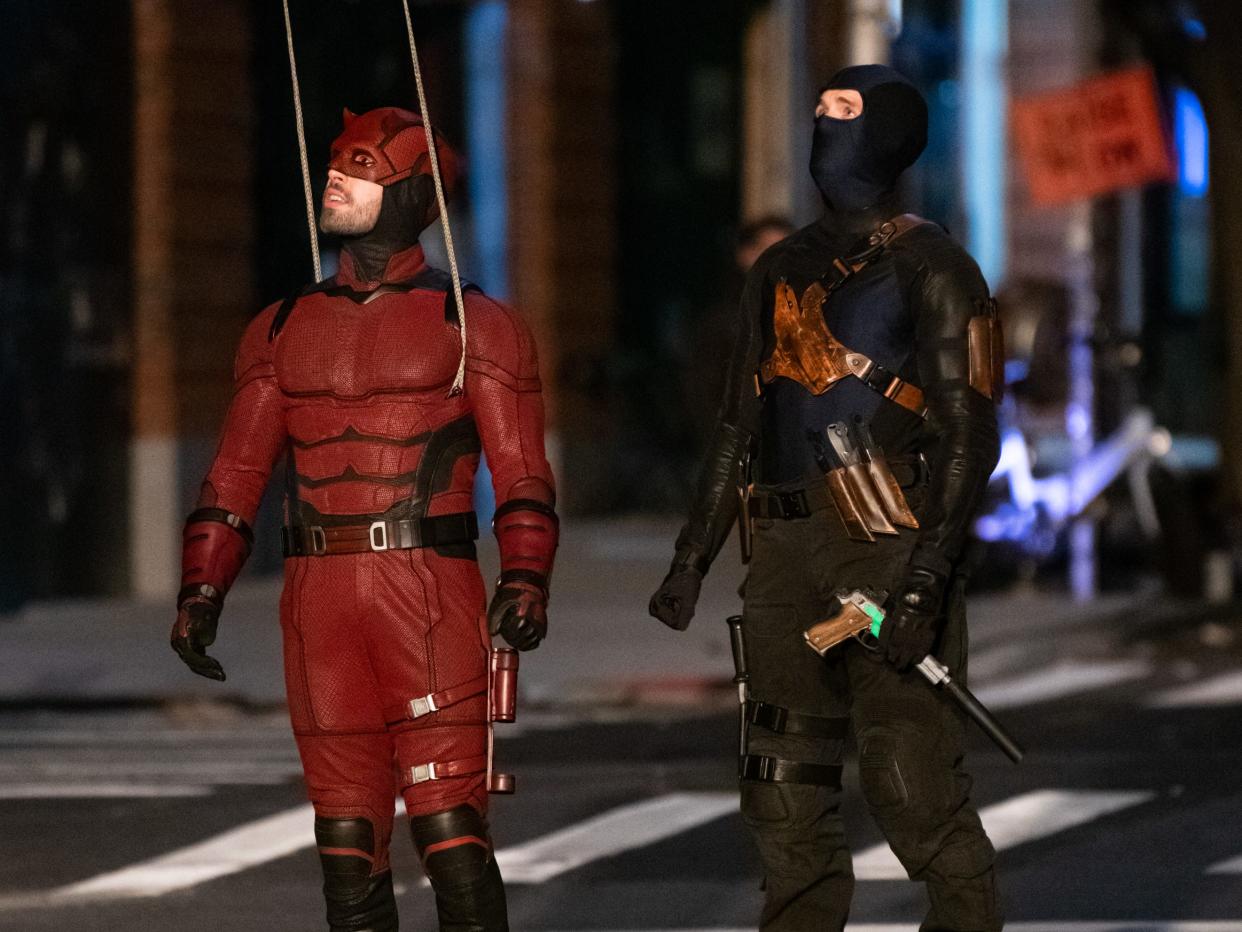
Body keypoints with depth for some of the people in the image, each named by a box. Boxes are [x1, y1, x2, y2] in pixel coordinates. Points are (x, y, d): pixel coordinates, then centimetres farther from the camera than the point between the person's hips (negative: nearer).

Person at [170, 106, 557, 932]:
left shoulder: (473, 328, 4)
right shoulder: (283, 330, 16)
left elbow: (522, 475, -3)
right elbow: (235, 477, 15)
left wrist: (526, 580, -18)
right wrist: (202, 589, 3)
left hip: (430, 593, -4)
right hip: (319, 599, 4)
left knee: (449, 825, -10)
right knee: (346, 833, 6)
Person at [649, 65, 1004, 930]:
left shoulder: (931, 271, -4)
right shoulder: (782, 270, 17)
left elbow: (968, 437, -10)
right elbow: (739, 427, 23)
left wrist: (925, 581, -20)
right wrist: (693, 558, 16)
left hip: (889, 544, -7)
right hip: (787, 550, 7)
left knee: (912, 786, -11)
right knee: (786, 793, 7)